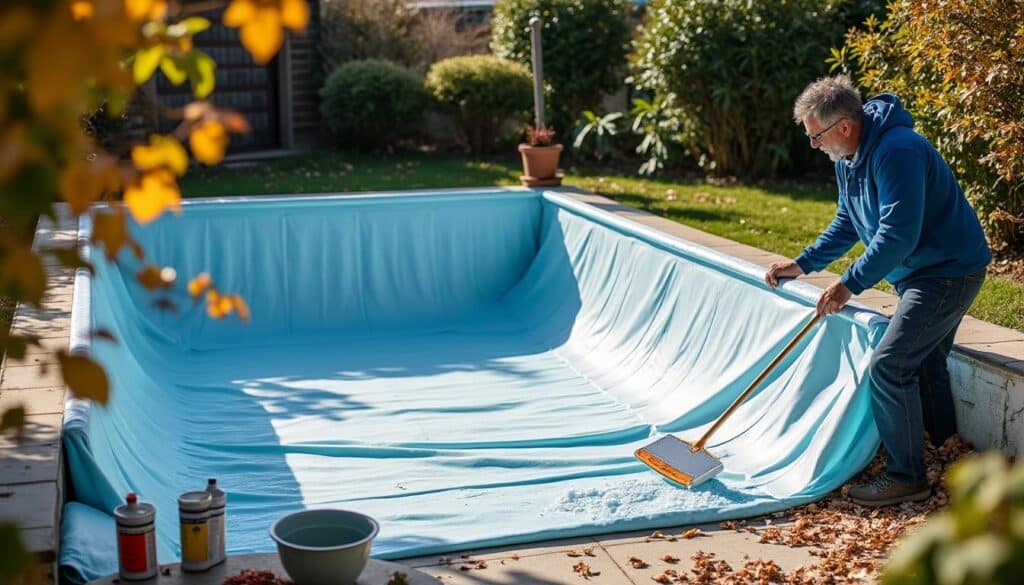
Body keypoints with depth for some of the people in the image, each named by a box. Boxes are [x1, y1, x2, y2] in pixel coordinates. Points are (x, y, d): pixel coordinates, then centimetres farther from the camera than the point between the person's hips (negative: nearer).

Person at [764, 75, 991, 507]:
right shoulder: (848, 159, 6)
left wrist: (849, 284, -28)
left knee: (890, 366, -13)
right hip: (923, 273, 11)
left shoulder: (896, 152, -27)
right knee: (925, 365, 19)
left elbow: (899, 235, -31)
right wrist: (802, 264, 6)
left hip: (949, 272, -11)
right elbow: (846, 225, 15)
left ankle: (907, 478, -2)